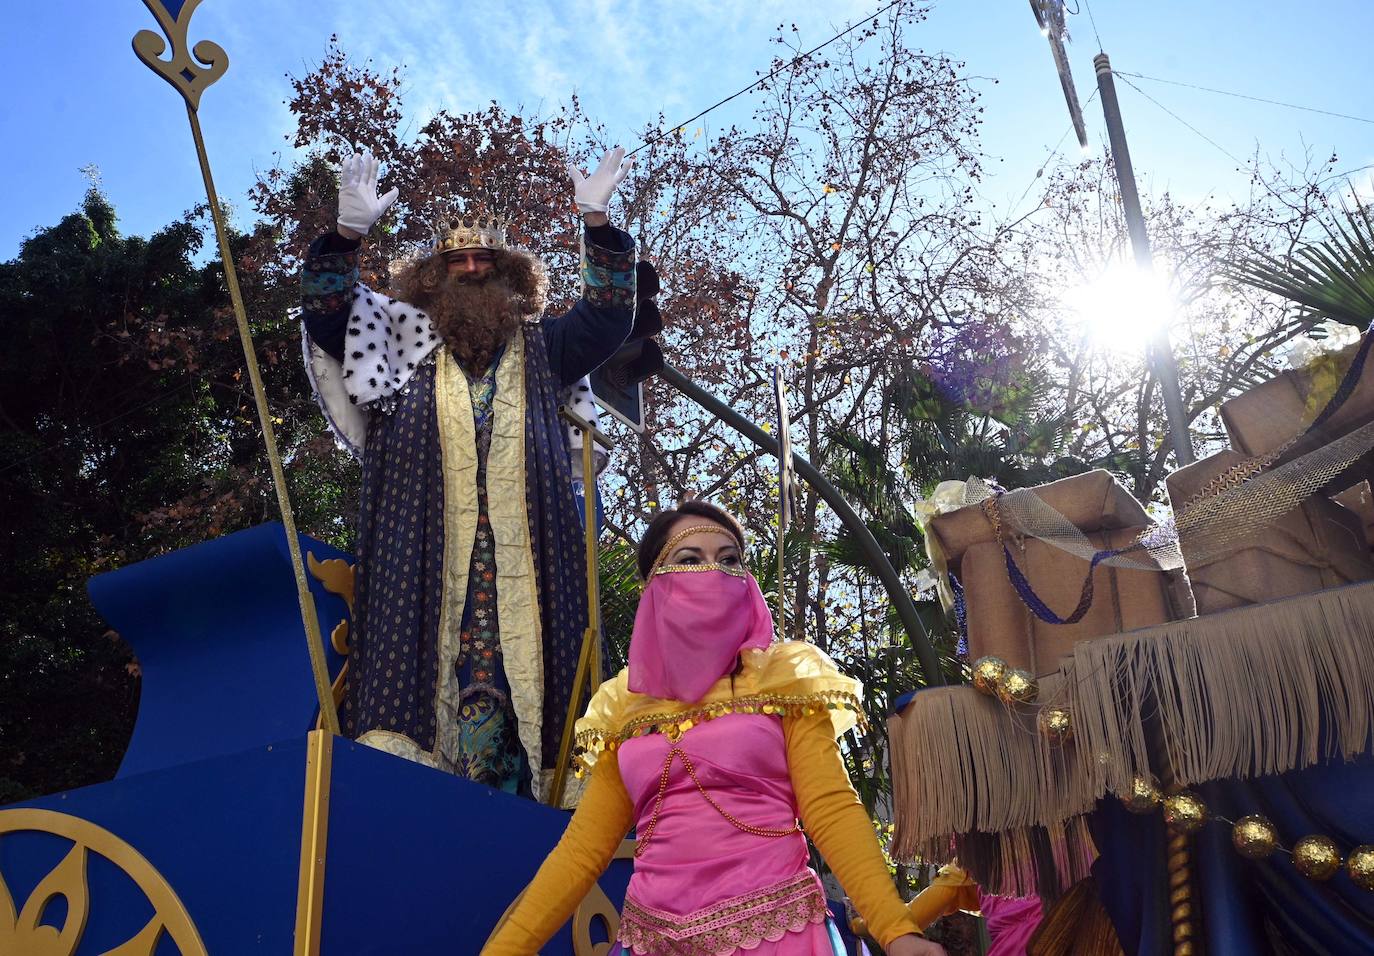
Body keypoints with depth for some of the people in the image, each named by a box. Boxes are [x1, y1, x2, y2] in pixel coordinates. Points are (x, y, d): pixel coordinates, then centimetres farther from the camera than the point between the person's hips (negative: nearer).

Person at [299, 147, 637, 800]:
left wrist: (597, 224, 5)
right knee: (421, 650, -12)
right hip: (425, 542, 0)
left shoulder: (539, 348, 23)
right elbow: (326, 317, 11)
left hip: (521, 549, 1)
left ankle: (504, 790, -5)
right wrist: (348, 234, -3)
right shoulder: (404, 339, 21)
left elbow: (608, 317, 15)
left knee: (511, 664, -7)